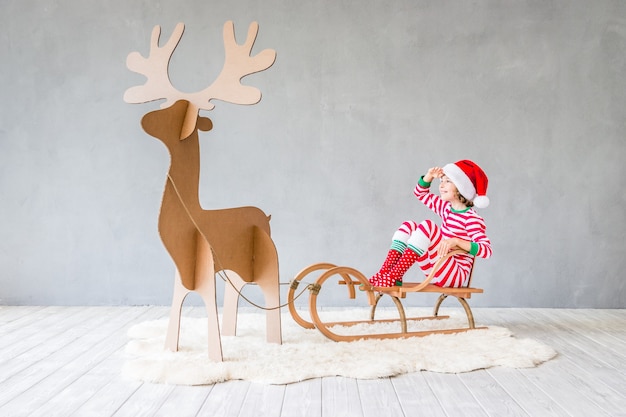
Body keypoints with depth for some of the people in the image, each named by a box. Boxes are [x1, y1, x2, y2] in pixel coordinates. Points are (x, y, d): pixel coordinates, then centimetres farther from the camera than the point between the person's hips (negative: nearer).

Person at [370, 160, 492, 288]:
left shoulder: (471, 219, -13)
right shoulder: (445, 207, 12)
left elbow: (487, 250, -25)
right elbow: (420, 193, 26)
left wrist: (456, 241, -36)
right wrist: (429, 176, 8)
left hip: (455, 275, -9)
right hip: (437, 271, 9)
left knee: (427, 225, -26)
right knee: (408, 226, 2)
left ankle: (394, 276, -33)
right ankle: (385, 271, -16)